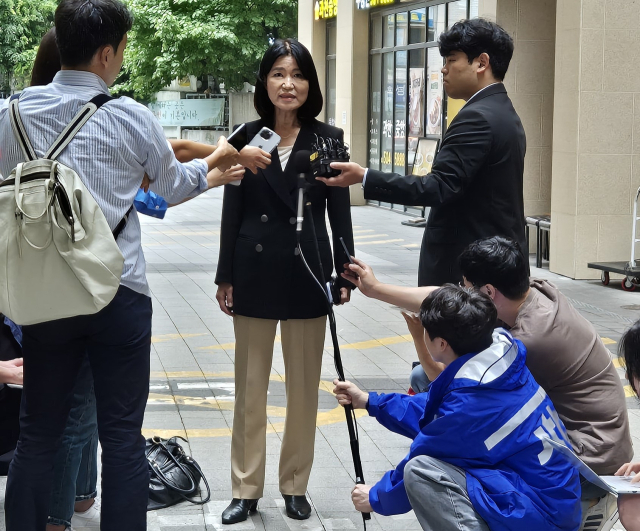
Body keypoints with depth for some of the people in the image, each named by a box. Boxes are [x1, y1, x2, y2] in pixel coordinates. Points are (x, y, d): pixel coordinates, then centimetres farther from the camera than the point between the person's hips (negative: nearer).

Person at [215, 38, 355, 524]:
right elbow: (232, 211, 2)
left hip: (307, 270, 0)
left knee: (304, 386, 7)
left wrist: (345, 272, -3)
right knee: (251, 385, 7)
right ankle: (246, 488, 16)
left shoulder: (328, 139, 0)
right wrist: (226, 277, 0)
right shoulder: (246, 137, 1)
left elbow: (339, 210, 2)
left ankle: (296, 485, 20)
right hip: (255, 270, 0)